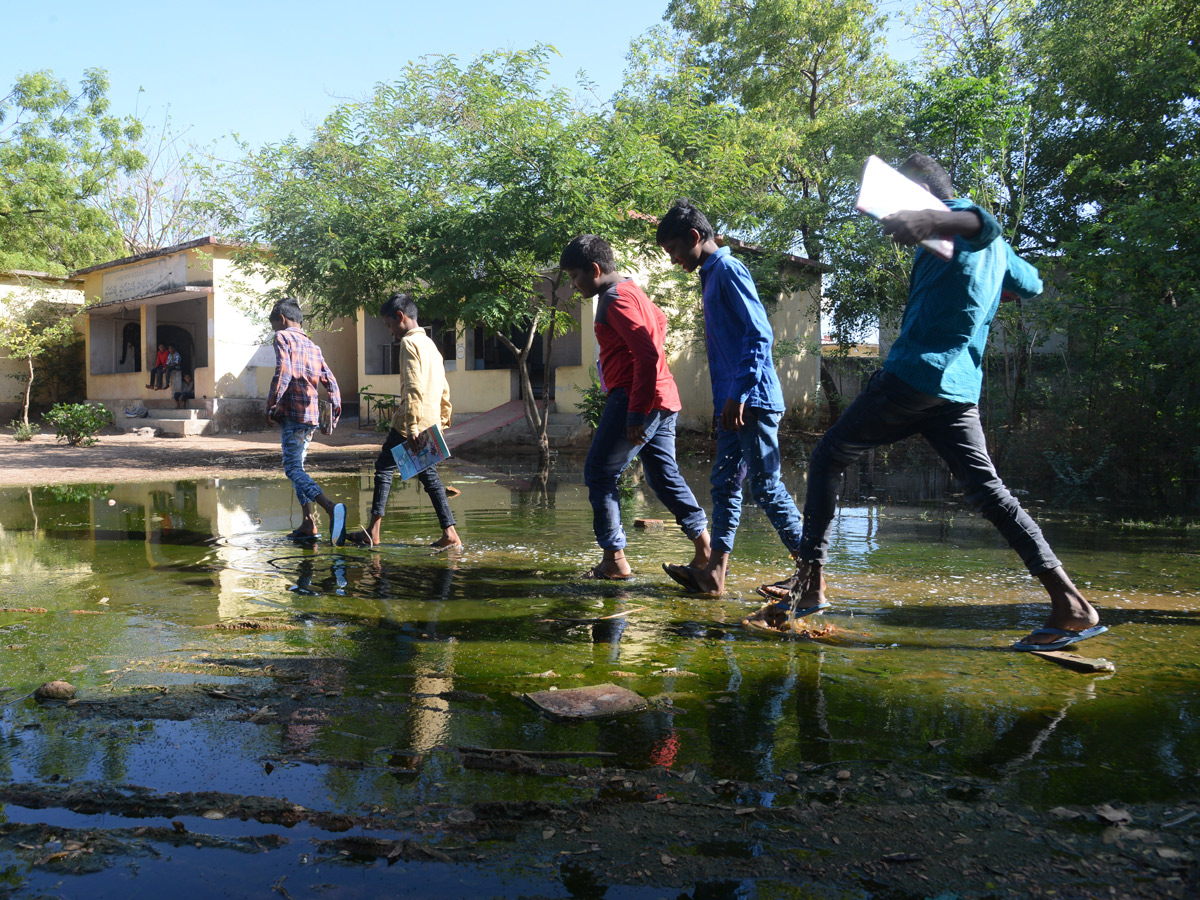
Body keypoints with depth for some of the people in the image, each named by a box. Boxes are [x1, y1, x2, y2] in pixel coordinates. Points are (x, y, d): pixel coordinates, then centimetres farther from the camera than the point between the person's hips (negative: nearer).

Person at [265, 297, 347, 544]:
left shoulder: (283, 337, -1)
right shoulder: (312, 346, 22)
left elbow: (283, 372, -16)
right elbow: (330, 380, 15)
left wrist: (271, 407, -11)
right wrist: (335, 412, 13)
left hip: (291, 413, -8)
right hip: (310, 415, 8)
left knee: (293, 469, -14)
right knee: (297, 466, 17)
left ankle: (332, 508, -35)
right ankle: (308, 524, 12)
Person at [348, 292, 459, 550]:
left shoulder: (409, 343, -10)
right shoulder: (430, 344, 18)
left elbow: (414, 388, -20)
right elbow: (444, 390, 20)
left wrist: (411, 426, -23)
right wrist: (444, 421, 23)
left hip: (410, 424, -8)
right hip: (431, 424, 8)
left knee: (384, 468, 2)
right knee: (429, 475, 9)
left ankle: (373, 532, 4)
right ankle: (449, 533, 2)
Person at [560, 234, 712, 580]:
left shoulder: (617, 300, -13)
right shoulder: (630, 290, 18)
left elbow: (647, 355, -23)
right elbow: (659, 320, 37)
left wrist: (636, 414, -24)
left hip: (639, 399, -10)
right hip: (661, 397, 10)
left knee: (599, 473, -3)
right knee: (664, 476, 13)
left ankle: (614, 558, -1)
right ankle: (705, 549, 12)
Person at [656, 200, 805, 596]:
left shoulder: (728, 270, -9)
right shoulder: (711, 276, 20)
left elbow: (760, 335, -18)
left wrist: (739, 395, -21)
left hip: (753, 401, -10)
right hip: (733, 404, 10)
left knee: (766, 487, -5)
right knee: (725, 484, 8)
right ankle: (715, 573, 10)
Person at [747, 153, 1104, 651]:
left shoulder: (954, 216, -4)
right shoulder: (996, 249, 22)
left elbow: (983, 224, -30)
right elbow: (1031, 285, 39)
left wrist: (925, 222, -48)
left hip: (914, 374, -8)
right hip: (960, 389, 8)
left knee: (828, 457, 4)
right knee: (987, 489, 6)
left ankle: (810, 582, 2)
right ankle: (1070, 603, -4)